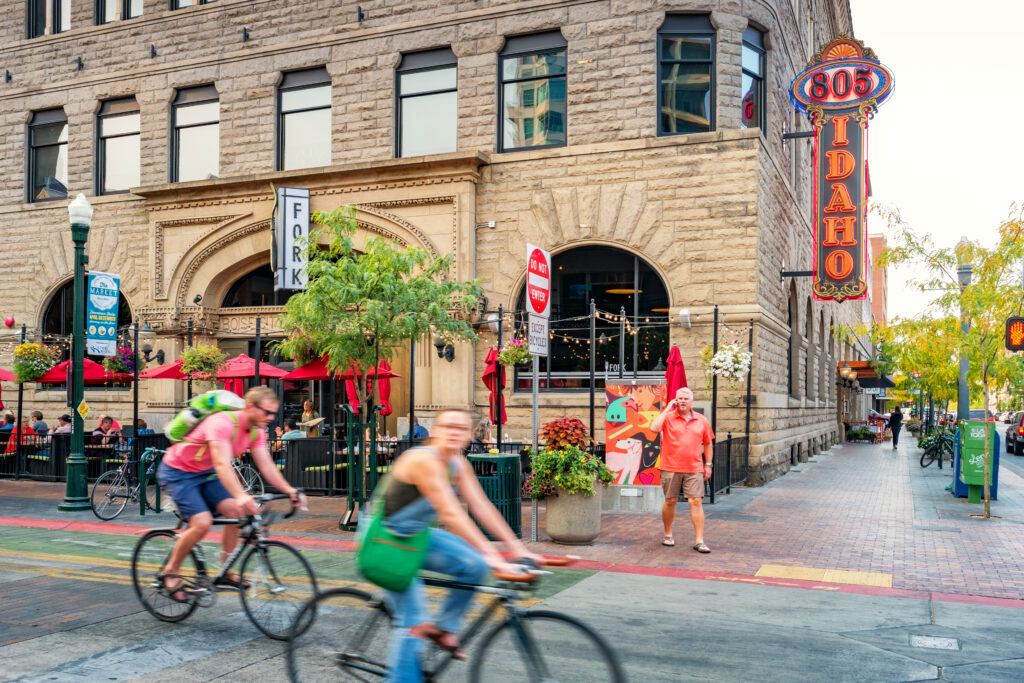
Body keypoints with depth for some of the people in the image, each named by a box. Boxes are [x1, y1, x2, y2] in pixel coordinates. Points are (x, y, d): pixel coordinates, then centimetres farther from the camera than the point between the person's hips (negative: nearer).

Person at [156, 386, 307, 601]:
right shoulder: (223, 423, -32)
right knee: (202, 522, -22)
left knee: (235, 511, -11)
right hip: (177, 472, -7)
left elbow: (267, 466, -7)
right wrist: (241, 495, -57)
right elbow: (222, 464, -43)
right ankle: (170, 572, 0)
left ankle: (225, 572, 2)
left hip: (205, 473, 8)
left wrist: (290, 491, -21)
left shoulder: (256, 431, -6)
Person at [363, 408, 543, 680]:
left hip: (417, 535, 7)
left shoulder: (459, 465, -3)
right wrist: (490, 554, -38)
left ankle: (441, 627, 4)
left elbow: (481, 507, -4)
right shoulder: (423, 460, -28)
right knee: (411, 622, -10)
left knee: (474, 565, -12)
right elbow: (450, 514, -34)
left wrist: (517, 548, -10)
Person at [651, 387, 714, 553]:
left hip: (694, 469, 1)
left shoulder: (702, 421, 8)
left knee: (696, 502, -5)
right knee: (670, 501, 8)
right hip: (670, 468, -1)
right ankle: (667, 534, 27)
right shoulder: (668, 417, 0)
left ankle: (699, 541, -2)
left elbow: (707, 443, 16)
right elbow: (654, 428, -19)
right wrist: (667, 410, -12)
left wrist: (708, 464, 11)